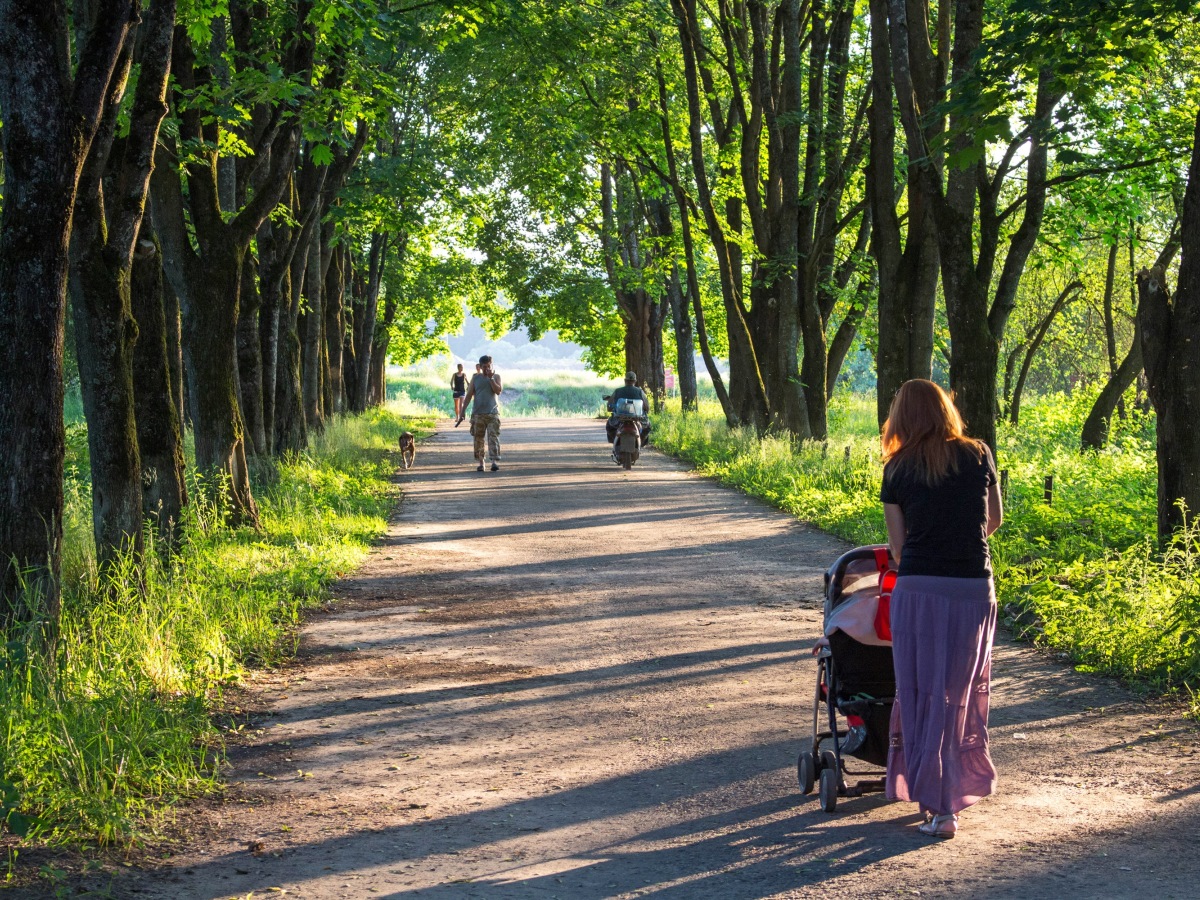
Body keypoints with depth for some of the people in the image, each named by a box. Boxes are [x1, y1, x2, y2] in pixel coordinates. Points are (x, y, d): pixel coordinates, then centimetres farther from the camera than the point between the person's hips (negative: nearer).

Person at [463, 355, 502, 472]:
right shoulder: (476, 377, 9)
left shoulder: (496, 376, 8)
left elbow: (498, 391, -8)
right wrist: (463, 410, 1)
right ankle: (480, 463, 10)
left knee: (493, 436, -12)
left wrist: (491, 378, -11)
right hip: (478, 413, 2)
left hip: (492, 413, -1)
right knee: (478, 438, 2)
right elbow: (469, 395, 8)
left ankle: (495, 461, -19)